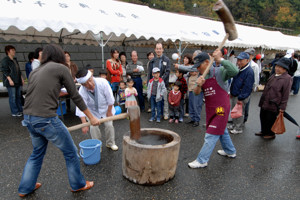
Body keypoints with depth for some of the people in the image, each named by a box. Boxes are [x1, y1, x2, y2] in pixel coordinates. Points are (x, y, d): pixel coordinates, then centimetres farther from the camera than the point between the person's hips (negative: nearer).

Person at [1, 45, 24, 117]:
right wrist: (10, 80, -19)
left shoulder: (15, 60, 19)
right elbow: (5, 71, -12)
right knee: (12, 97, -4)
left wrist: (22, 78, 17)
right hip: (11, 82, -8)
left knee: (19, 96, 10)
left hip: (18, 81, 8)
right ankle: (14, 112, 1)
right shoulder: (5, 60, -5)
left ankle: (20, 110, 19)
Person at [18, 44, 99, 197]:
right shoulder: (61, 68, -3)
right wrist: (91, 118, 4)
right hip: (46, 119, -7)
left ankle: (25, 188, 41)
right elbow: (75, 96, -3)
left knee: (37, 152, 28)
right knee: (70, 152, 12)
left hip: (28, 119, 8)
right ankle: (78, 184, 29)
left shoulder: (34, 72, 15)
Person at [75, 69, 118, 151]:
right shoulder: (82, 91, -30)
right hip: (93, 111, 0)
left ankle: (110, 143, 21)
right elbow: (81, 108, -31)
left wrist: (109, 111, -11)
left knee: (109, 125, -3)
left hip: (105, 108, 0)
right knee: (93, 127, -9)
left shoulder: (103, 82, -32)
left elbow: (110, 98, -21)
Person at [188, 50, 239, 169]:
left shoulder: (219, 72, -14)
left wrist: (220, 59, -36)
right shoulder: (202, 77, 5)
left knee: (211, 135, -4)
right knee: (221, 130, 24)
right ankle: (230, 151, 46)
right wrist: (198, 85, -25)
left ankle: (202, 161, 4)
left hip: (221, 109, -8)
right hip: (210, 109, 8)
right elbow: (196, 93, -4)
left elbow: (234, 71, -33)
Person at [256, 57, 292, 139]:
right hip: (265, 103, 8)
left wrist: (282, 107, -14)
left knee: (270, 120, 7)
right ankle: (263, 131, 38)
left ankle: (271, 134, 29)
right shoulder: (273, 76, 10)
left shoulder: (287, 78, -14)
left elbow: (285, 95, -14)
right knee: (263, 117, 18)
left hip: (273, 105, -8)